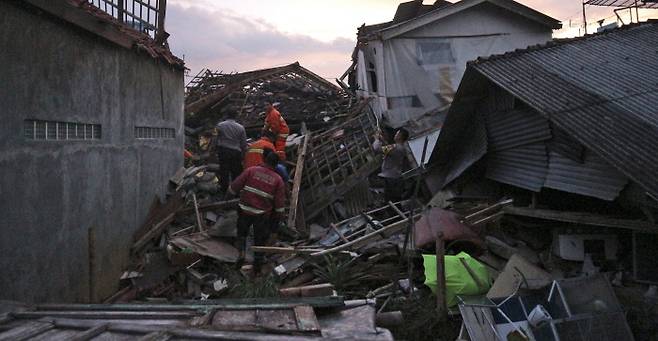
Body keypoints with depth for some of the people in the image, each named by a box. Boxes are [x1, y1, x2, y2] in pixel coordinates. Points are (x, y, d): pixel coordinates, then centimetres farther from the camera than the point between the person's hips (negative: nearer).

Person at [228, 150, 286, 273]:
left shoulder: (251, 170, -7)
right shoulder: (278, 180, -3)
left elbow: (234, 187, -6)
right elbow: (280, 203, -2)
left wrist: (230, 192, 16)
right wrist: (278, 218, 9)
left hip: (245, 210, 0)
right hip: (263, 215, 0)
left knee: (242, 232, 26)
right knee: (260, 239, 18)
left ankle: (241, 252, 7)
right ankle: (257, 265, 26)